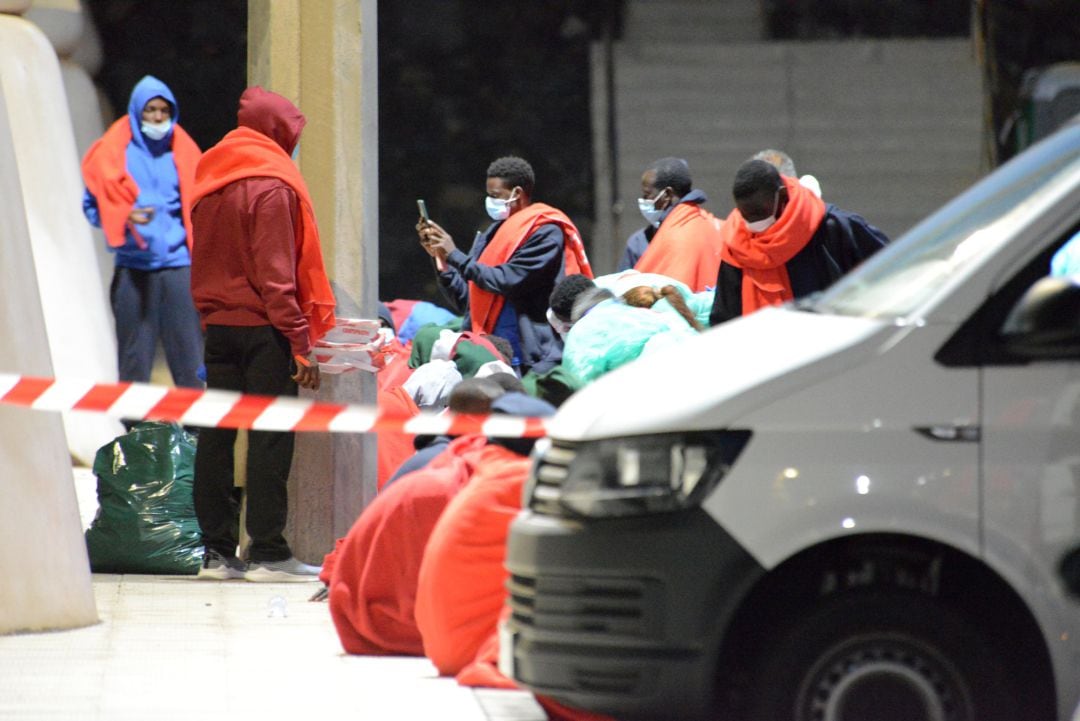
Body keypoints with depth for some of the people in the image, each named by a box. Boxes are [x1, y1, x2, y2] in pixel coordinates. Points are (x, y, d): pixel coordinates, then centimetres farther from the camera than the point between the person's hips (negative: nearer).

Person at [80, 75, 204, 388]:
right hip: (134, 268, -1)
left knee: (188, 353, -4)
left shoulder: (182, 152, 9)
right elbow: (93, 205, 5)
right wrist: (126, 217, -15)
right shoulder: (115, 152, 3)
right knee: (135, 356, 0)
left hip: (178, 265, 1)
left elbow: (197, 206, 15)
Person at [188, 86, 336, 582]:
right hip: (262, 328, -8)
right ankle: (268, 553, -7)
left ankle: (217, 551, 11)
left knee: (216, 435, 8)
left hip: (217, 324, 8)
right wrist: (300, 343, -15)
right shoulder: (272, 186, -11)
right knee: (270, 437, -5)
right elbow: (276, 274, -15)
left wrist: (210, 313, 18)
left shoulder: (209, 184, 13)